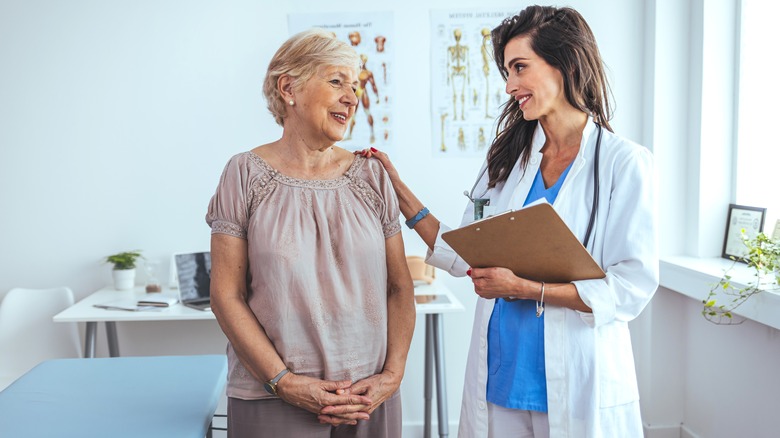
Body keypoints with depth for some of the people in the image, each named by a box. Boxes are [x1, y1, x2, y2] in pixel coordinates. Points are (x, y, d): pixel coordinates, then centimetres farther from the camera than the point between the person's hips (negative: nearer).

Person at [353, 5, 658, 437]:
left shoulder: (622, 162, -8)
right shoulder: (508, 156, 7)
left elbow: (633, 287, -14)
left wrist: (524, 288, -19)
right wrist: (399, 190, 4)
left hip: (577, 386, -4)